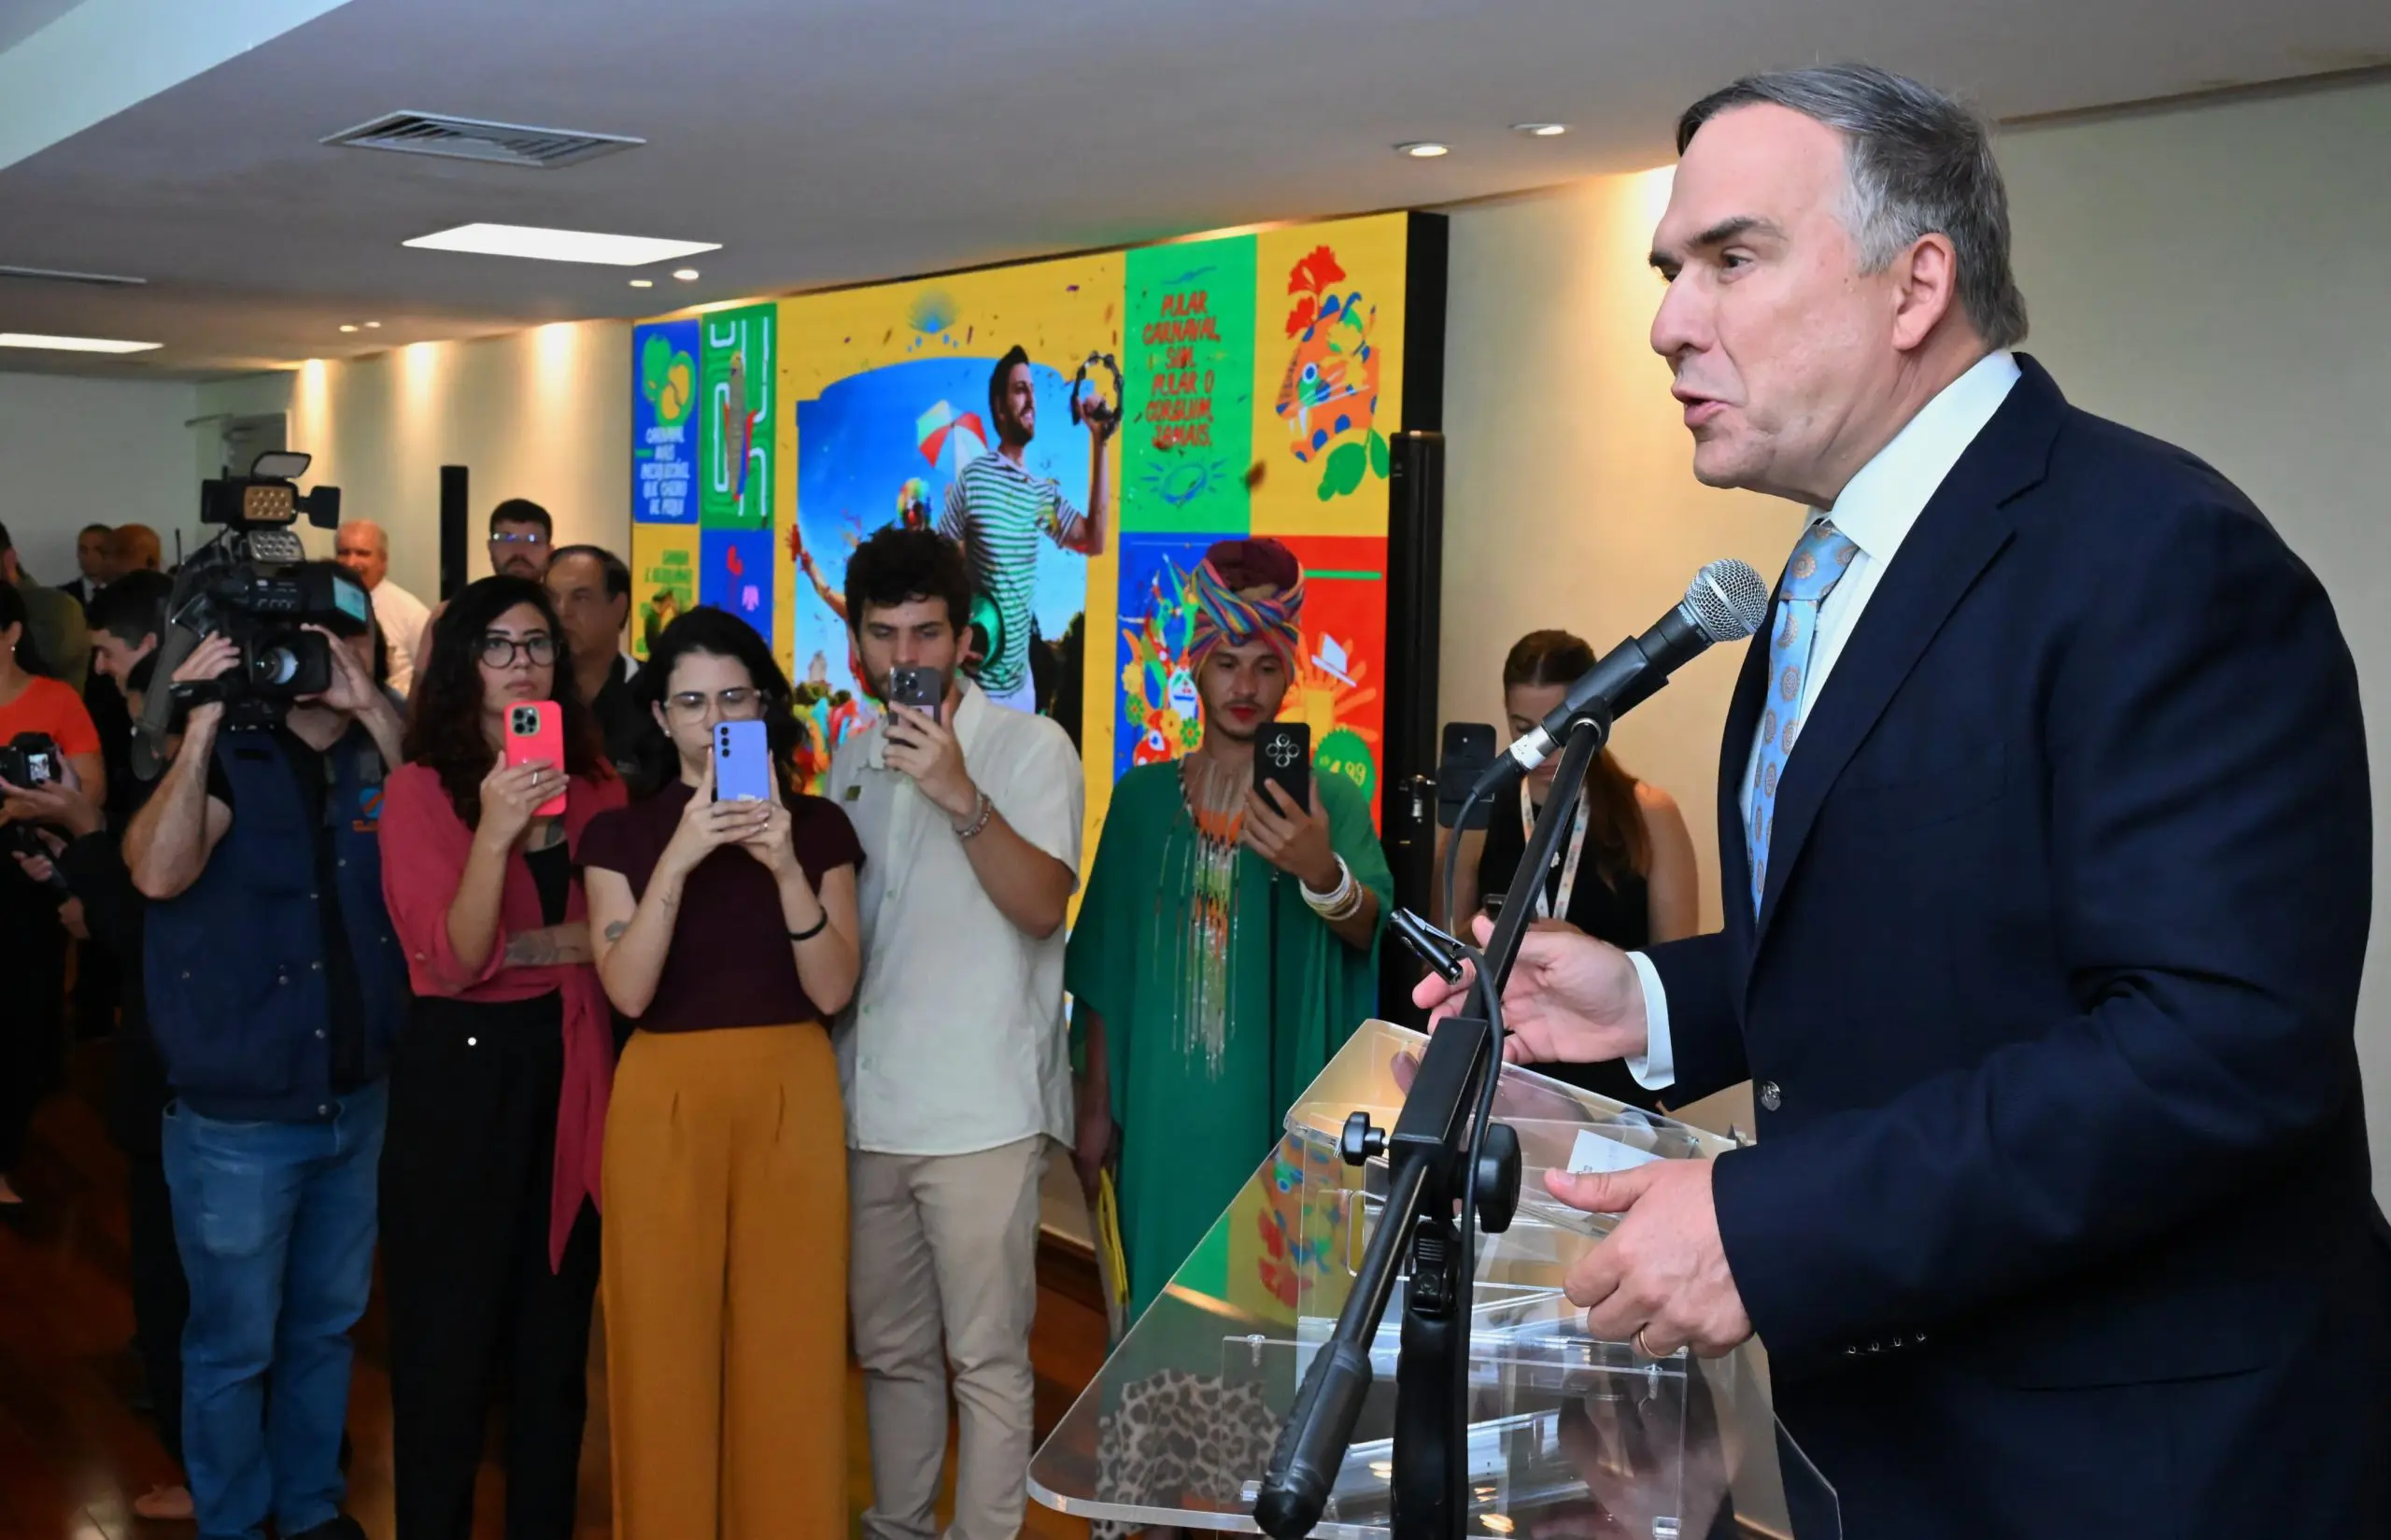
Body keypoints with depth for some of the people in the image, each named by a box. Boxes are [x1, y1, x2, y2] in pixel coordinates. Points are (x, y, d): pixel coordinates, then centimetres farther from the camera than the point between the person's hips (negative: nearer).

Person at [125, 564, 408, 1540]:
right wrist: (203, 726, -30)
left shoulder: (379, 750, 4)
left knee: (328, 1325, 19)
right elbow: (157, 871, -25)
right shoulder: (229, 755, -10)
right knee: (234, 1343, 7)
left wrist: (376, 716, -18)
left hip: (358, 1101, 5)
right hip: (238, 1117, -5)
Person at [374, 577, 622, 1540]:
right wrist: (494, 833, -31)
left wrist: (524, 947, -15)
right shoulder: (420, 788, -8)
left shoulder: (594, 780, 5)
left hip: (571, 1066, 4)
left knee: (557, 1332, 15)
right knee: (449, 1336, 4)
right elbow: (453, 961, -18)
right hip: (461, 1070, -4)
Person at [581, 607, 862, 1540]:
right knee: (666, 1345, 5)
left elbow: (833, 990, -6)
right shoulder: (620, 834, 1)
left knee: (789, 1343, 4)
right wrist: (681, 857, -21)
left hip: (792, 1097, 0)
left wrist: (786, 867, -19)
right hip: (664, 1101, 0)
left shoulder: (817, 827, 3)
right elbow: (628, 991, -12)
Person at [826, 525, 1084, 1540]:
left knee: (988, 1360, 0)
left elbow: (1042, 905, -18)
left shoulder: (1029, 746, -6)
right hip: (867, 1104, 6)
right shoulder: (856, 753, 12)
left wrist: (959, 795, -28)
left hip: (980, 1113, -6)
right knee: (889, 1350, 16)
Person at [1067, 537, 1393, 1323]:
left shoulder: (1330, 801, -2)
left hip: (1274, 1111, -1)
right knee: (1159, 1292, 8)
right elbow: (1105, 968, 7)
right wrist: (1096, 1106, 6)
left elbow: (1365, 932, -19)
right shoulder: (1141, 795, 4)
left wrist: (1320, 871, -39)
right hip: (1160, 1110, 2)